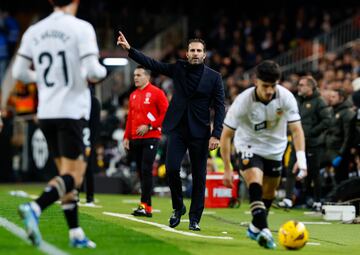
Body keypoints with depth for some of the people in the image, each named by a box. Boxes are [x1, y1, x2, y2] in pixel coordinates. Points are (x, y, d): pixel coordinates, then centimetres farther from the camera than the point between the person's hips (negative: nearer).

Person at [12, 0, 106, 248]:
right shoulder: (81, 28, -10)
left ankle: (76, 234, 14)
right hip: (72, 111, -6)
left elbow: (19, 72, 7)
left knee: (66, 171, 14)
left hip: (46, 113, 6)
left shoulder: (33, 31, 5)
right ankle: (35, 208, -27)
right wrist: (102, 71, 5)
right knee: (73, 176, -4)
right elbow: (92, 71, -17)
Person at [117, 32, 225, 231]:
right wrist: (129, 49, -6)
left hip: (199, 132, -1)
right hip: (177, 129, 1)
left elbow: (219, 107, 0)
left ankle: (194, 218, 11)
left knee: (199, 176, 1)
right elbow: (151, 64, 5)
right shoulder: (178, 69, 7)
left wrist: (216, 134, -9)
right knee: (171, 167, -13)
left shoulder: (214, 77, 1)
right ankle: (178, 207, 10)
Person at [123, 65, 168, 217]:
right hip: (135, 140, 7)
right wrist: (126, 137, 13)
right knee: (141, 172, 7)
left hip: (150, 138, -7)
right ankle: (147, 206, 10)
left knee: (146, 171, -13)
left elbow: (166, 113, -9)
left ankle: (145, 205, -14)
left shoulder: (156, 93, -4)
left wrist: (149, 126, -14)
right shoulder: (133, 95, 16)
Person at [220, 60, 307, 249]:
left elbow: (296, 129, -20)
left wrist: (301, 158, -35)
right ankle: (264, 230, -38)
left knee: (269, 193, 14)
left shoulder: (286, 98, -22)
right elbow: (226, 135, -21)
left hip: (275, 148, 4)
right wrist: (227, 169, -22)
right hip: (249, 146, -4)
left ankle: (255, 228, 38)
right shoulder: (243, 101, -28)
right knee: (255, 184, -29)